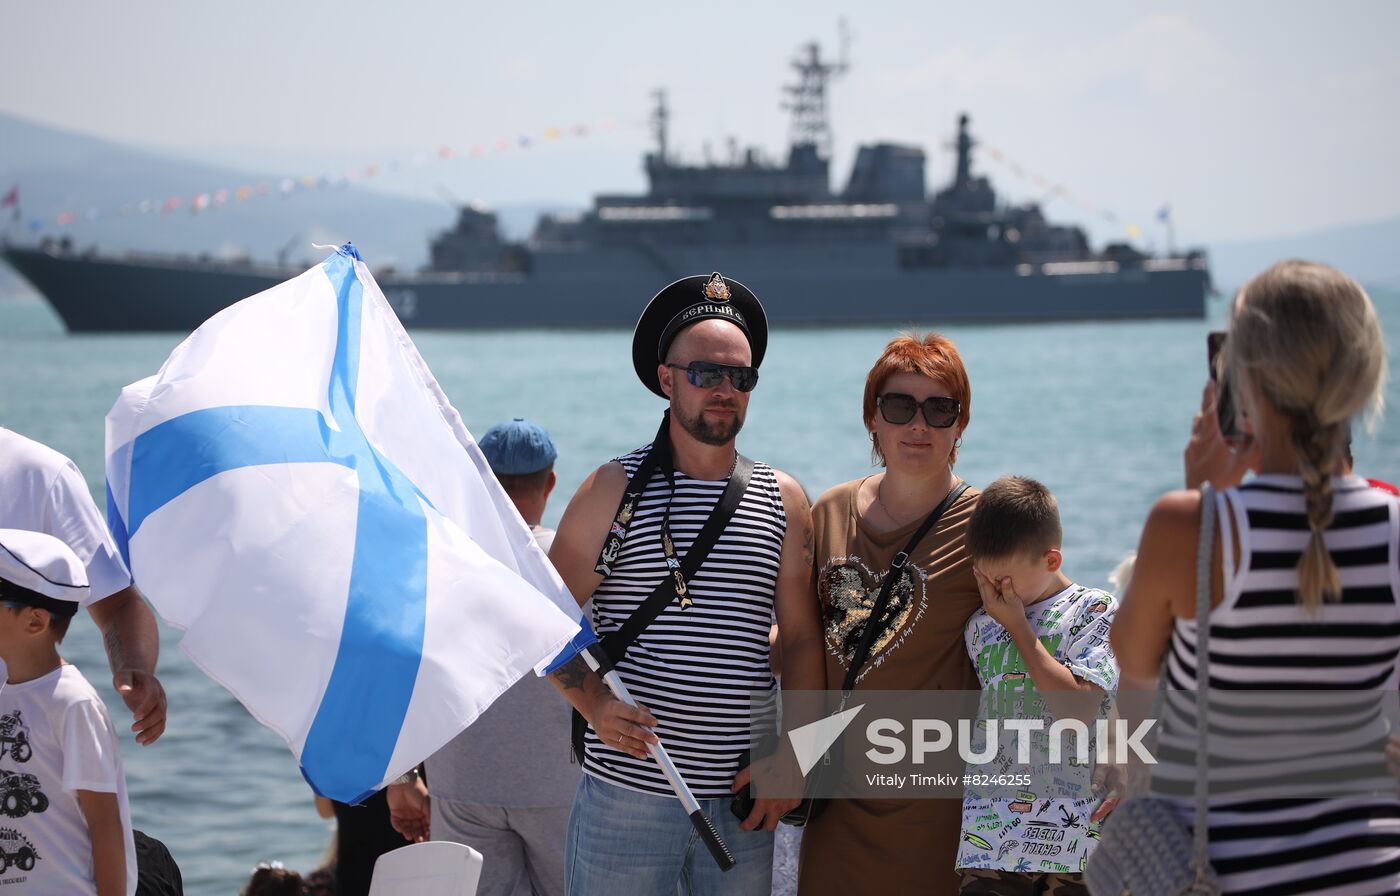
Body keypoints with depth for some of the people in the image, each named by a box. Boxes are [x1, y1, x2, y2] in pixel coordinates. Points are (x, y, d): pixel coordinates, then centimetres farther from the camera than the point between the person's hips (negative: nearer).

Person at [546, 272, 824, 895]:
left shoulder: (783, 500, 8)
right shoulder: (615, 489, 0)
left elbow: (802, 639, 10)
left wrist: (790, 756, 0)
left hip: (740, 803, 3)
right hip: (625, 794, -3)